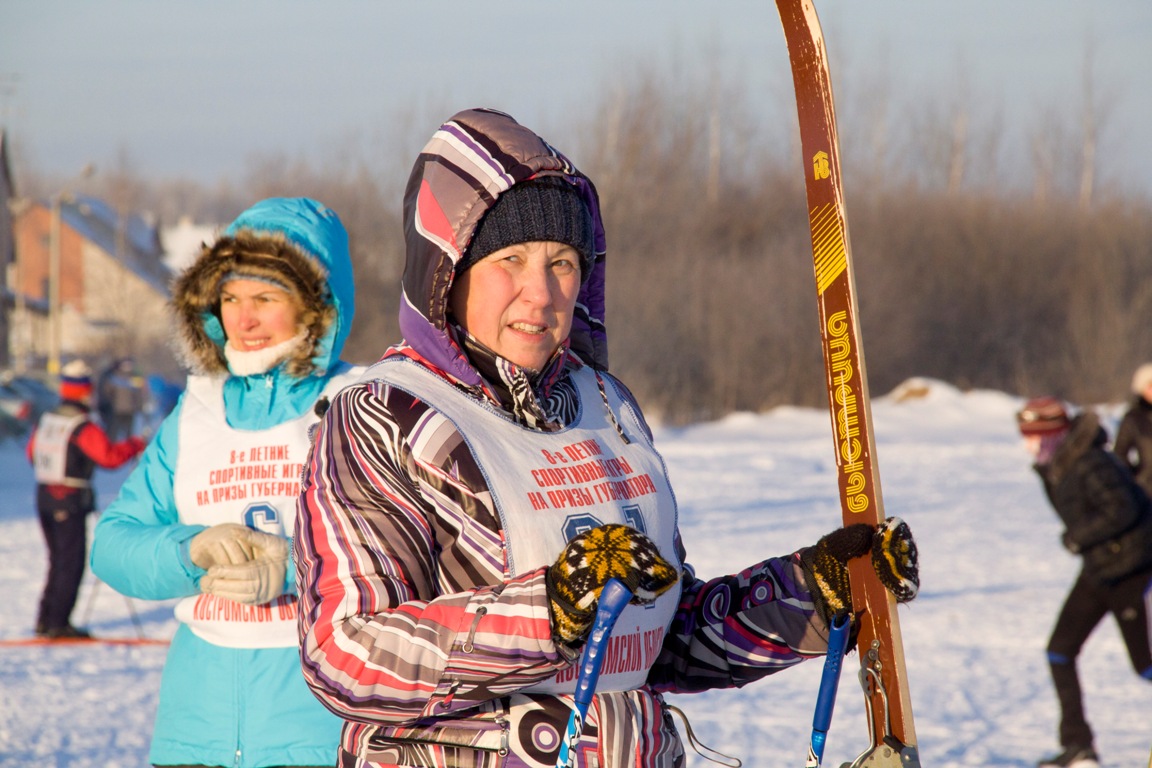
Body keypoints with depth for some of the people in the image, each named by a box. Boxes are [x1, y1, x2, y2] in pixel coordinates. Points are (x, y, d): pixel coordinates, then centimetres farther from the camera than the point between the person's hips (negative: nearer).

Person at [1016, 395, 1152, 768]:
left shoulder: (1091, 465, -23)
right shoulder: (1055, 468, 5)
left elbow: (1121, 510, -31)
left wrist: (1078, 538, -22)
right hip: (1098, 570, 9)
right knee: (1060, 650, 2)